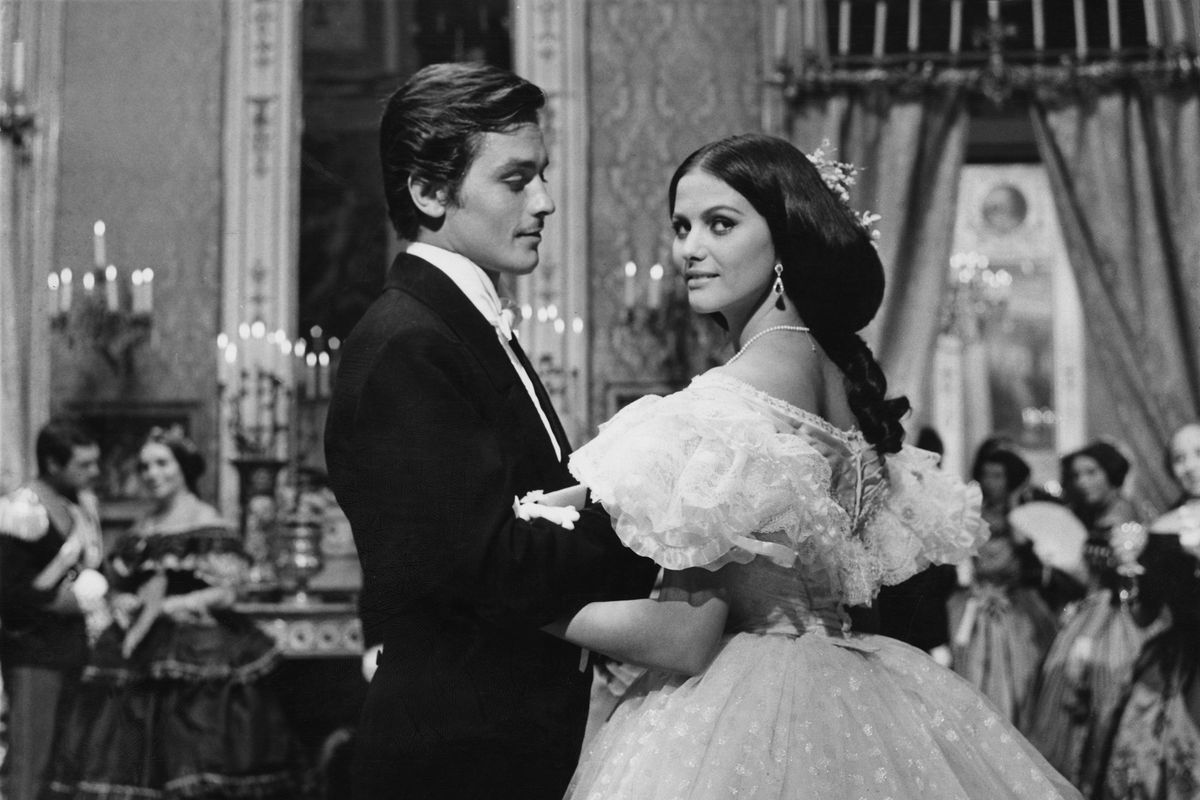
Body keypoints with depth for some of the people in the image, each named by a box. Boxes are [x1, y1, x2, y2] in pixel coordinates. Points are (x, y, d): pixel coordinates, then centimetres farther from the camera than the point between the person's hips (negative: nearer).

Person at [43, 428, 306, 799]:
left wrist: (163, 606, -12)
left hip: (195, 655, -6)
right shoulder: (141, 529, 16)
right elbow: (120, 589, 21)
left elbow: (224, 594, -10)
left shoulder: (206, 525, -4)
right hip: (139, 654, 6)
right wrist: (124, 603, -2)